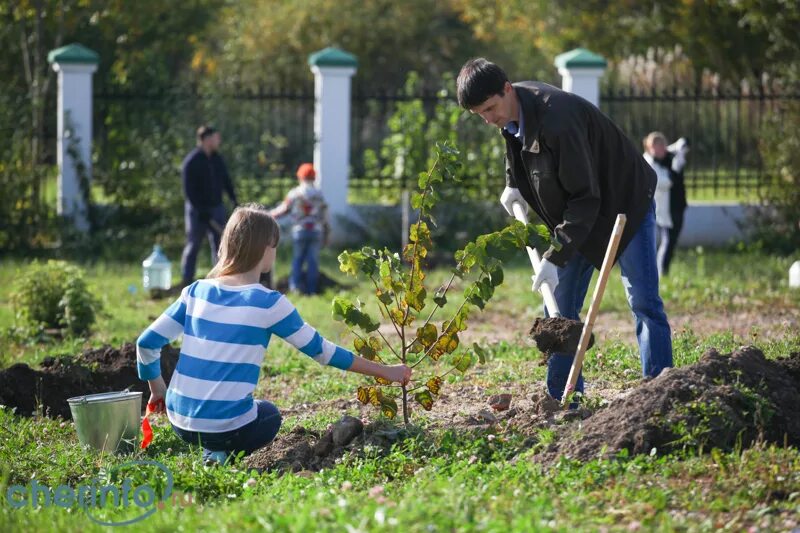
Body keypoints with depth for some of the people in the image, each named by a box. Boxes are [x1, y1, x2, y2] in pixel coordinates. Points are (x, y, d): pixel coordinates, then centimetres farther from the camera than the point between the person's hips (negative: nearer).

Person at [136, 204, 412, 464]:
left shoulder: (196, 292, 3)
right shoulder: (268, 304, -9)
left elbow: (147, 343, 3)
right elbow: (320, 350, -1)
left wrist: (158, 390, 21)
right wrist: (385, 371, 8)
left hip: (180, 420, 5)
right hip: (227, 426, -5)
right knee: (269, 415, 31)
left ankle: (212, 453, 10)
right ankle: (223, 456, 3)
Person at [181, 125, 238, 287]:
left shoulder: (217, 159, 7)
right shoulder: (191, 162, -13)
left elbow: (226, 181, 15)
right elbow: (188, 191, -15)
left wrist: (234, 200, 2)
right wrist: (201, 212, -19)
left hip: (216, 208, 6)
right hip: (198, 211, -6)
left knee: (219, 244, 5)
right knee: (193, 245, 0)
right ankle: (187, 281, 6)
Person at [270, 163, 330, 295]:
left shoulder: (294, 194, -3)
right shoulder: (319, 194, 3)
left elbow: (283, 209, 4)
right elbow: (324, 216, 6)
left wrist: (269, 215, 20)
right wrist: (326, 234, 15)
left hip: (299, 230, -1)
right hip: (316, 230, 1)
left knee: (297, 258, 9)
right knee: (313, 260, 3)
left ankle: (295, 285, -2)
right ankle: (311, 289, 2)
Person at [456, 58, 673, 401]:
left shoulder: (556, 120, -35)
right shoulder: (511, 112, -8)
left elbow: (585, 197, -33)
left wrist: (556, 257, -35)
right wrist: (513, 183, 6)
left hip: (624, 202, -8)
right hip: (577, 214, 8)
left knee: (644, 303, -10)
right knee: (559, 308, 3)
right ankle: (563, 400, 6)